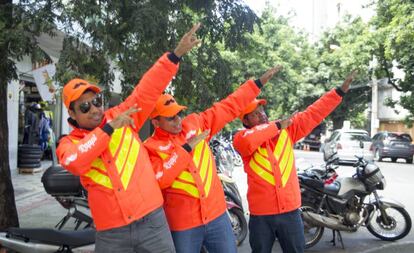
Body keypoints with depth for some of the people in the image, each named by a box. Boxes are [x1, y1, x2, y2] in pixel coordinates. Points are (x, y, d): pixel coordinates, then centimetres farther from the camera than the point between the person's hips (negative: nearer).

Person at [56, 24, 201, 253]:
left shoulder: (121, 115, 4)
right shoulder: (68, 144, 1)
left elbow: (149, 88, -3)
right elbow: (73, 163, -22)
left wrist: (176, 54, -11)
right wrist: (110, 128, -22)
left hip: (152, 220, 1)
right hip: (111, 233, 0)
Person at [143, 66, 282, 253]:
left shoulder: (195, 123, 3)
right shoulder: (151, 148, -8)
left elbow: (229, 107, 6)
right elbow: (160, 179, -24)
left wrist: (259, 82, 5)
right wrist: (187, 147, -20)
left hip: (217, 215, 4)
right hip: (183, 225, -3)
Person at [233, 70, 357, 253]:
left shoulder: (287, 129, 4)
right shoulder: (241, 138, -7)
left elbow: (313, 114, 3)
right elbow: (249, 141, -30)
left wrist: (340, 91, 0)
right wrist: (277, 126, -18)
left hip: (290, 210, 3)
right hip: (261, 214, -3)